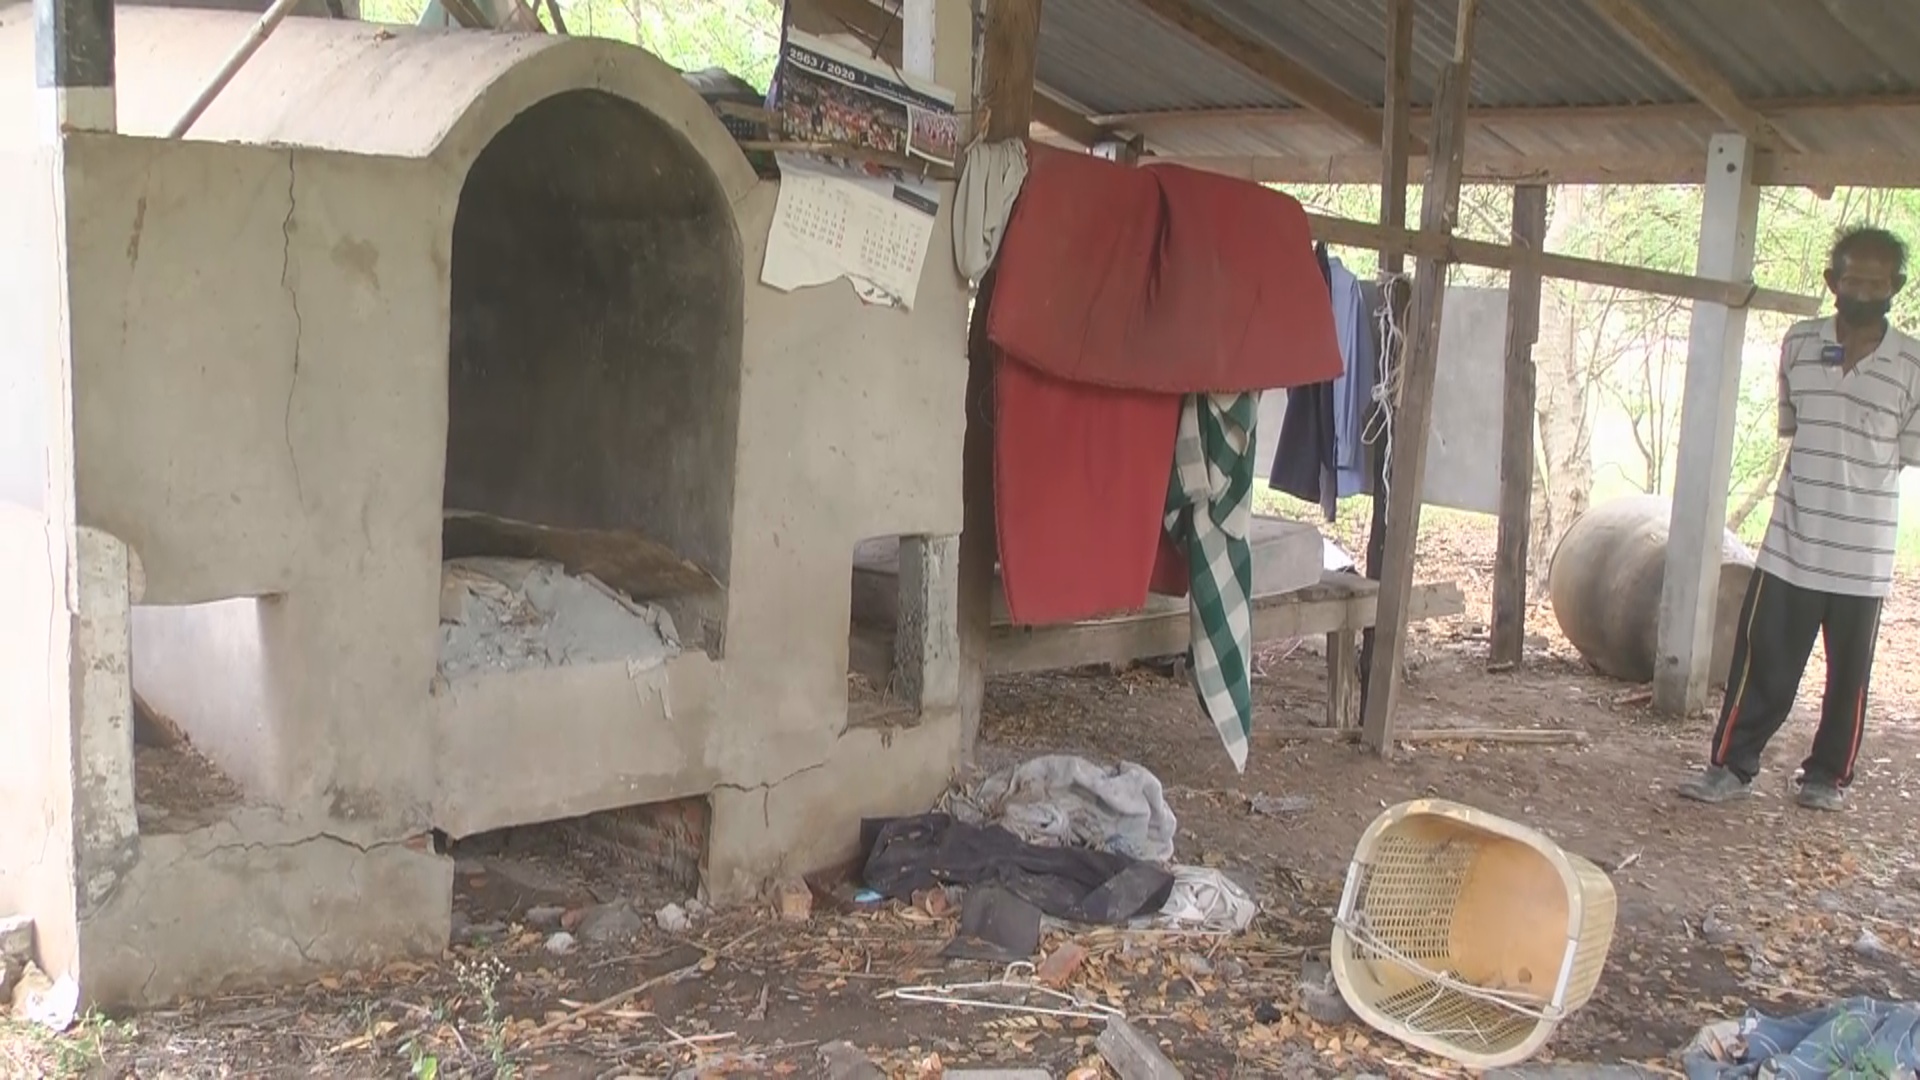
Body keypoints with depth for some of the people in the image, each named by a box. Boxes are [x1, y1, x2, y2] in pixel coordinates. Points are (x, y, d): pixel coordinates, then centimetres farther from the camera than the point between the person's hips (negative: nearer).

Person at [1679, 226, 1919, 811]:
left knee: (1849, 674, 8)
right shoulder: (1799, 344, 3)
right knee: (1762, 659, 1)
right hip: (1791, 541, 1)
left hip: (1863, 550, -1)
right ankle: (1732, 765, 9)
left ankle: (1828, 774, 23)